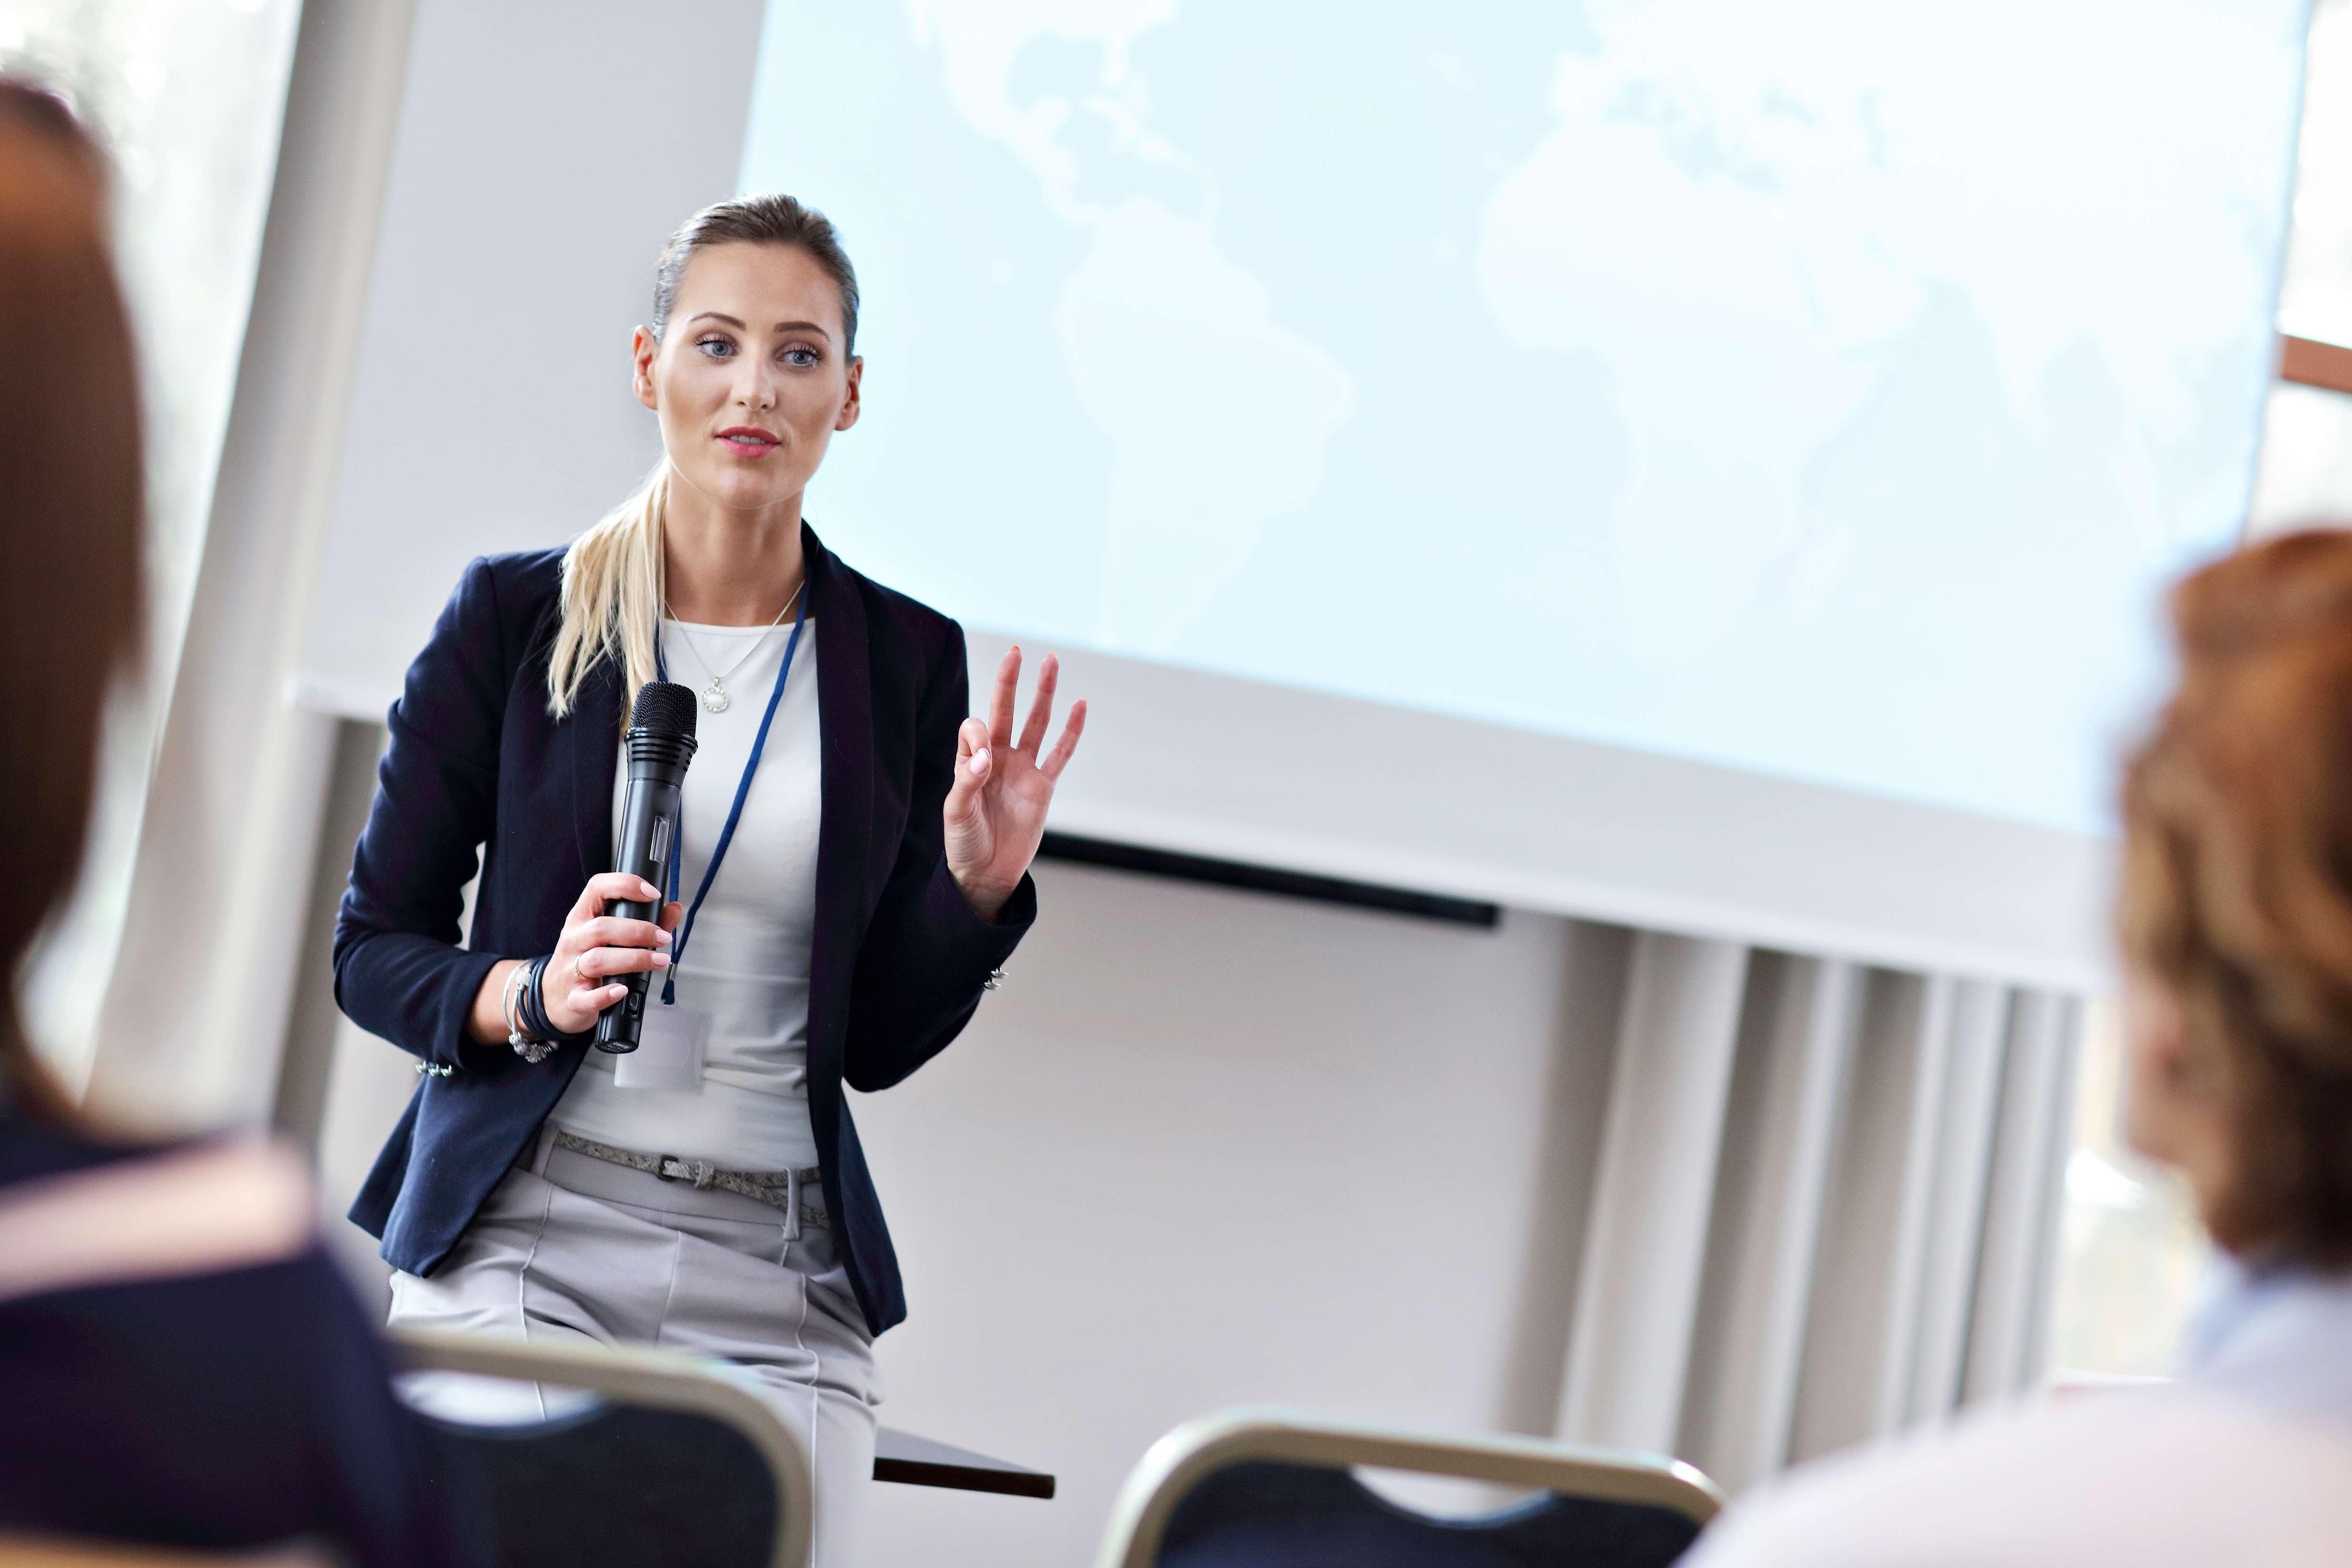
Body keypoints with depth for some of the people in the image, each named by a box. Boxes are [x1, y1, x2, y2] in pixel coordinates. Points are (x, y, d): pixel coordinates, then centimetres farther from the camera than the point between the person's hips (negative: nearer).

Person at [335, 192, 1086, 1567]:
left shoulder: (907, 661, 7)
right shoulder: (516, 615, 1)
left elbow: (880, 1042, 9)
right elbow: (372, 949, 5)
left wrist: (979, 887, -8)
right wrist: (534, 996, -13)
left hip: (782, 1277, 2)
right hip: (523, 1238, -2)